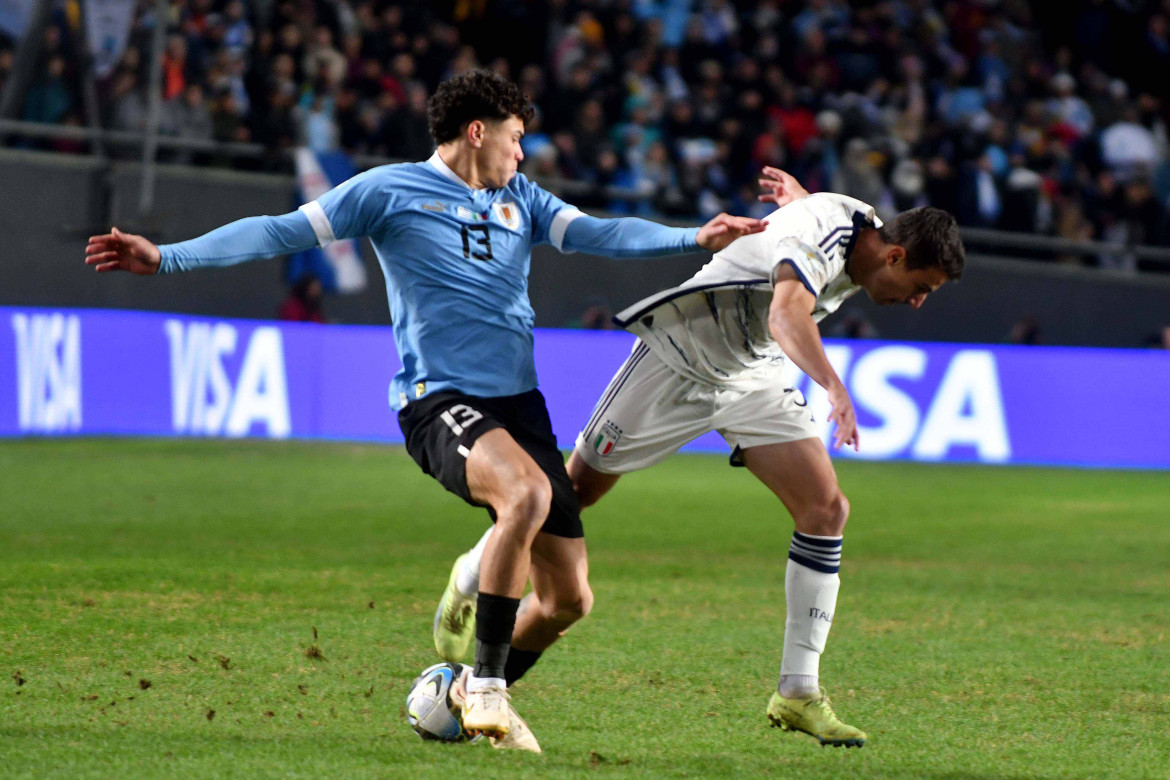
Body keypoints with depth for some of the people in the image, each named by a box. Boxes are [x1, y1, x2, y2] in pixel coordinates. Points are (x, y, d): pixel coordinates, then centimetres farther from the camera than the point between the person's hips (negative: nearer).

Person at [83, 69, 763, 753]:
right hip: (439, 400, -6)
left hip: (519, 401, 6)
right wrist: (167, 257, -5)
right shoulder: (390, 191, 5)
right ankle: (486, 691, -23)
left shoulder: (521, 200, 21)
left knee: (566, 596, -2)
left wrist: (696, 237, -4)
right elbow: (281, 233, 3)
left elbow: (598, 234, 11)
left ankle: (481, 693, 26)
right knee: (528, 493, -35)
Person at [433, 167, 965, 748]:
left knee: (826, 509, -10)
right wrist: (834, 387, -67)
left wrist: (794, 193, 39)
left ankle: (797, 694, -7)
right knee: (574, 490, 5)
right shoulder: (818, 238, -33)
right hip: (677, 361, -8)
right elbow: (786, 314, -55)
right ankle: (469, 579, 34)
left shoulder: (865, 230, -5)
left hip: (750, 376, 8)